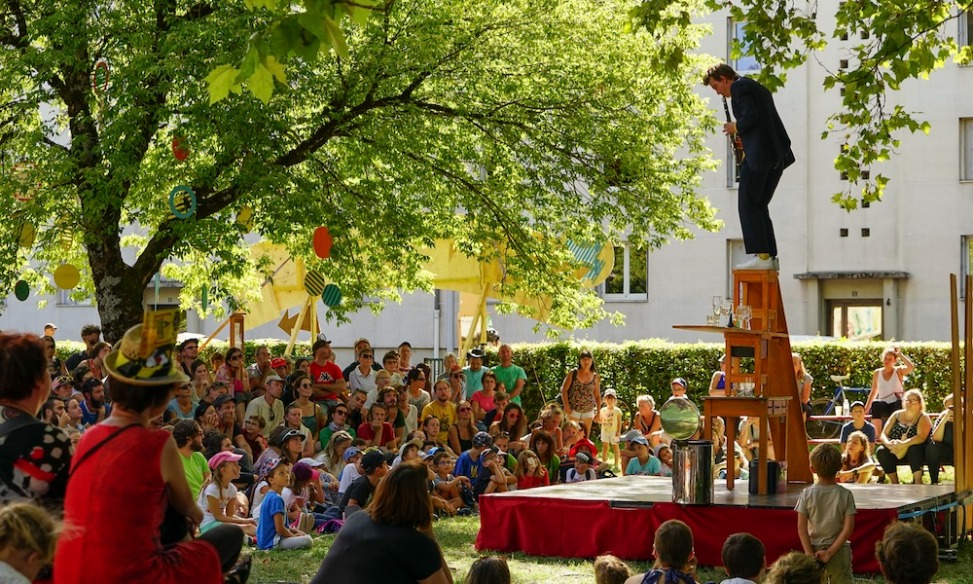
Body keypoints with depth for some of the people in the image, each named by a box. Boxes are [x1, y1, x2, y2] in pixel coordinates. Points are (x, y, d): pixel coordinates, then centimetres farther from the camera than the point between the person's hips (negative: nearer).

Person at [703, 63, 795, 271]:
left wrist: (736, 128, 0)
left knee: (748, 206, -6)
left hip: (758, 154, -10)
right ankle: (770, 257, 9)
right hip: (778, 153, 10)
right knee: (760, 205, 13)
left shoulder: (739, 88, -4)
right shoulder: (758, 88, 25)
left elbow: (750, 117, -17)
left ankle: (761, 256, -13)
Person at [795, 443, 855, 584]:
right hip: (839, 551, -1)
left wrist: (810, 555, -7)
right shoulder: (845, 495, -8)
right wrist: (830, 552, -10)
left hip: (814, 549, 1)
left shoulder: (806, 494, -7)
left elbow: (801, 528, -10)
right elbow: (848, 529, -11)